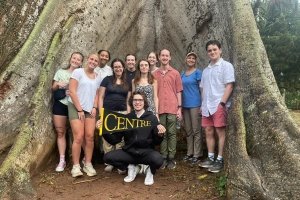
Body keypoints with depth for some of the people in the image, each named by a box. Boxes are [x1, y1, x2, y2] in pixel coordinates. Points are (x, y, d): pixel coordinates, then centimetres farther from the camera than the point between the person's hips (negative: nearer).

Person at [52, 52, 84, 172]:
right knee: (60, 132, 3)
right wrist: (58, 85, -10)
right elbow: (53, 89, 11)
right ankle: (62, 160, 8)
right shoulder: (60, 72, 9)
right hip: (60, 104, 2)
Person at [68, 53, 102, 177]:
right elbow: (72, 92, -9)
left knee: (90, 137, -4)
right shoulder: (78, 72, -3)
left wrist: (94, 108, -1)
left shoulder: (98, 77, 12)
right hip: (76, 107, -4)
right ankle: (76, 166, 0)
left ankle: (88, 164, 8)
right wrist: (80, 109, -12)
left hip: (90, 109, 4)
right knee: (79, 137, -10)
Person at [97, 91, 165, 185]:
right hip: (129, 151, 3)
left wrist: (160, 135, -23)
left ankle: (150, 171, 4)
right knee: (108, 157, -20)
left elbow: (156, 142, -1)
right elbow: (114, 140, 2)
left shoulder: (152, 118, -2)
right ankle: (131, 167, 8)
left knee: (158, 160, -34)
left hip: (146, 151, -2)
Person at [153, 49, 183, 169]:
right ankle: (163, 158, 14)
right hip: (159, 109, 1)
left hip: (172, 108, -1)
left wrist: (179, 108, -1)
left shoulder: (175, 73, 7)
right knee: (162, 134, 6)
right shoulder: (154, 74, 9)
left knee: (171, 133, 3)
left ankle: (171, 158, 10)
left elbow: (178, 92, 6)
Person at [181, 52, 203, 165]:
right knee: (188, 131, 11)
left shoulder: (198, 72, -2)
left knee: (196, 130, -2)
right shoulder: (182, 74, 13)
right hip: (185, 105, 6)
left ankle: (197, 155, 5)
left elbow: (202, 89, -6)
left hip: (195, 104, -6)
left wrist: (202, 105, -12)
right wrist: (180, 105, 11)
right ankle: (189, 153, 20)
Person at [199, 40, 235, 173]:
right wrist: (203, 104, 11)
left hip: (219, 105, -6)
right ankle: (210, 158, 19)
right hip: (207, 106, 7)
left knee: (220, 132, -3)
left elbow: (229, 86, -10)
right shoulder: (206, 70, 19)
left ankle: (220, 160, 4)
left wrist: (222, 103, -17)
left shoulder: (226, 66, -1)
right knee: (208, 132, 9)